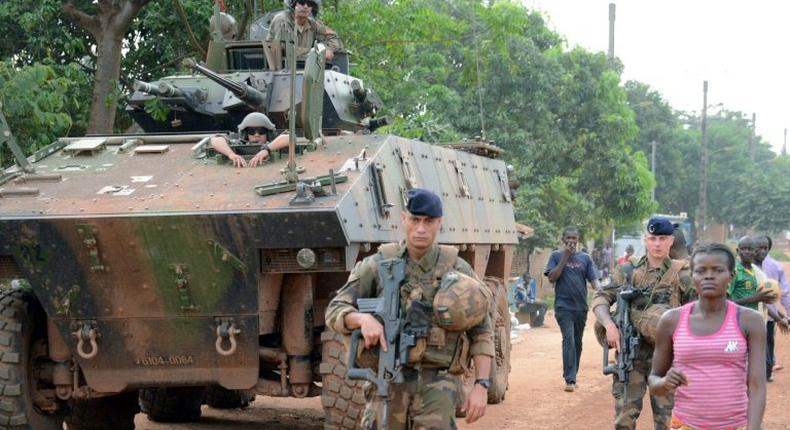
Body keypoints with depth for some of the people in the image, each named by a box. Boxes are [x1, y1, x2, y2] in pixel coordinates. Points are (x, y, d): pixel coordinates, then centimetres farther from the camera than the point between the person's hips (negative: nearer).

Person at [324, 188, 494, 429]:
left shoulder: (458, 271, 3)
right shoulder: (377, 266, 3)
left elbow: (481, 332, 6)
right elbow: (335, 311, 0)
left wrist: (481, 385, -4)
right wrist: (363, 319, -23)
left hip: (436, 382, -1)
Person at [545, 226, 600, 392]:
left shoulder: (585, 258, 9)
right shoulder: (557, 256, 4)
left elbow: (593, 279, 3)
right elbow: (551, 278, -7)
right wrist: (565, 257, -10)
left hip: (581, 306, 4)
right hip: (564, 305, -4)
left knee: (577, 342, 10)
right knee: (569, 339, -16)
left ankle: (572, 377, 21)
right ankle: (570, 380, -21)